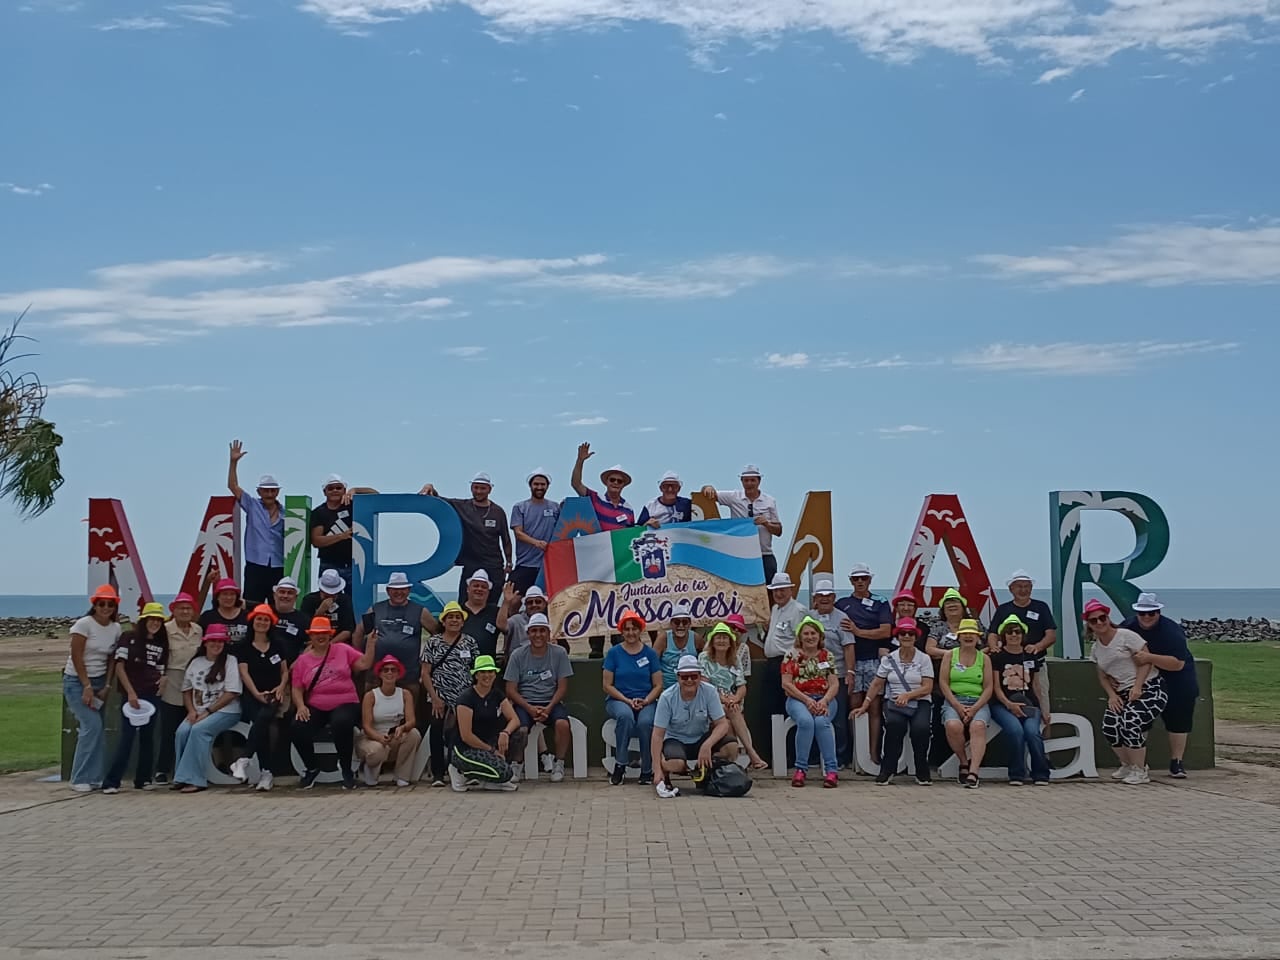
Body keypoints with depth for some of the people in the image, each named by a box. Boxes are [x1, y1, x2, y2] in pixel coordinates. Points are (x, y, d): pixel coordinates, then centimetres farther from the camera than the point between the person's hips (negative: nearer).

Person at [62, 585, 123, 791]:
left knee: (94, 729, -1)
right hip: (77, 681, -5)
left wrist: (106, 687, -4)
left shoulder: (116, 628, 4)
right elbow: (77, 657, -14)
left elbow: (112, 660, 5)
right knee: (92, 725, -16)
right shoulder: (84, 624, -12)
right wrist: (87, 687, -17)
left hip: (99, 682, 5)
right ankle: (81, 779, -8)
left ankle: (93, 777, 6)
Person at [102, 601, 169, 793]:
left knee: (147, 736, 7)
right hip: (131, 694, -5)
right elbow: (119, 666, -5)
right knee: (127, 736, -9)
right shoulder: (129, 638, -1)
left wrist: (163, 678, -5)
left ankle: (143, 779, 16)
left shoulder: (161, 644, 13)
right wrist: (130, 692, -11)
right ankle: (111, 782, -7)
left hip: (152, 695, 5)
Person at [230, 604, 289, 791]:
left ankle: (244, 760, -31)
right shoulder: (243, 647, 8)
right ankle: (266, 772, -25)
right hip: (251, 695, -1)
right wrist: (257, 693, -15)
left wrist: (281, 687, -4)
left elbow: (285, 671, 17)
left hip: (273, 695, 1)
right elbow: (244, 672, -2)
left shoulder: (277, 646, 15)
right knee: (262, 724, -29)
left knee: (263, 717, -34)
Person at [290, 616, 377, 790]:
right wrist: (300, 706, -8)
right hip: (315, 708, 2)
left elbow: (364, 664, 0)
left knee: (342, 724, -37)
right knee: (297, 729, -25)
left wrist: (371, 643, -9)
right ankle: (311, 769, 3)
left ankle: (346, 770, -13)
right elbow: (297, 689, 9)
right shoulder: (303, 660, 12)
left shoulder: (343, 650, 8)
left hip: (345, 704, -2)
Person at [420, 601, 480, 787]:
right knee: (437, 731, -8)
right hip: (438, 697, -1)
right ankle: (438, 773, -1)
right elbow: (425, 673, 2)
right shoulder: (432, 643, 5)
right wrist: (435, 698, -7)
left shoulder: (470, 643, 9)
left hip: (464, 698, 1)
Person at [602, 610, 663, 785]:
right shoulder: (614, 653, 4)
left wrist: (645, 701, -11)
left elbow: (658, 685, 7)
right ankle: (620, 765, -26)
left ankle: (647, 770, -15)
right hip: (618, 700, -1)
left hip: (646, 702, 1)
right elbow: (607, 685, 1)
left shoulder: (650, 653, 7)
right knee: (625, 715, -36)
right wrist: (628, 701, -11)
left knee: (645, 722, -33)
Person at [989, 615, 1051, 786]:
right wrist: (1009, 704, -16)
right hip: (1003, 705, -2)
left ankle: (1040, 775, -14)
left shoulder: (1030, 657, 16)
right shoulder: (997, 657, 5)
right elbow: (996, 687, 0)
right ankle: (1016, 775, -18)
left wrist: (1044, 712, 14)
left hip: (1029, 704, 2)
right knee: (1015, 730, -32)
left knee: (1032, 731, -27)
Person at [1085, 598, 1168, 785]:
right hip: (1122, 693, 6)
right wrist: (1112, 695, -3)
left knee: (1130, 722, -27)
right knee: (1109, 726, -15)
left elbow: (1146, 661, -11)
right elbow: (1102, 676, 16)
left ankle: (1140, 771, -11)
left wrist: (1137, 687, -21)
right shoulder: (1096, 648, 13)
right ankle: (1127, 765, 8)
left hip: (1149, 688, -6)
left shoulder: (1126, 636, -8)